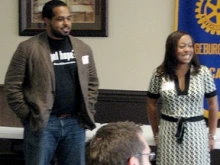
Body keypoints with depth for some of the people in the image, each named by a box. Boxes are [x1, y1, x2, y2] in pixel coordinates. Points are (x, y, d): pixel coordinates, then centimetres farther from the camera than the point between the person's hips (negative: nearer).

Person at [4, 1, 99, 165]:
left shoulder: (83, 48, 9)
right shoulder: (28, 48, -4)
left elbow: (92, 83, 16)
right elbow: (13, 86, -4)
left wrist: (87, 112, 7)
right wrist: (28, 116, -7)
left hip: (75, 123, 4)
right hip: (41, 122, -4)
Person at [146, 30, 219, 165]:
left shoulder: (203, 73, -5)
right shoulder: (159, 74, -4)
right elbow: (151, 105, 8)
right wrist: (156, 134, 11)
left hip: (196, 132, 0)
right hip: (168, 133, 0)